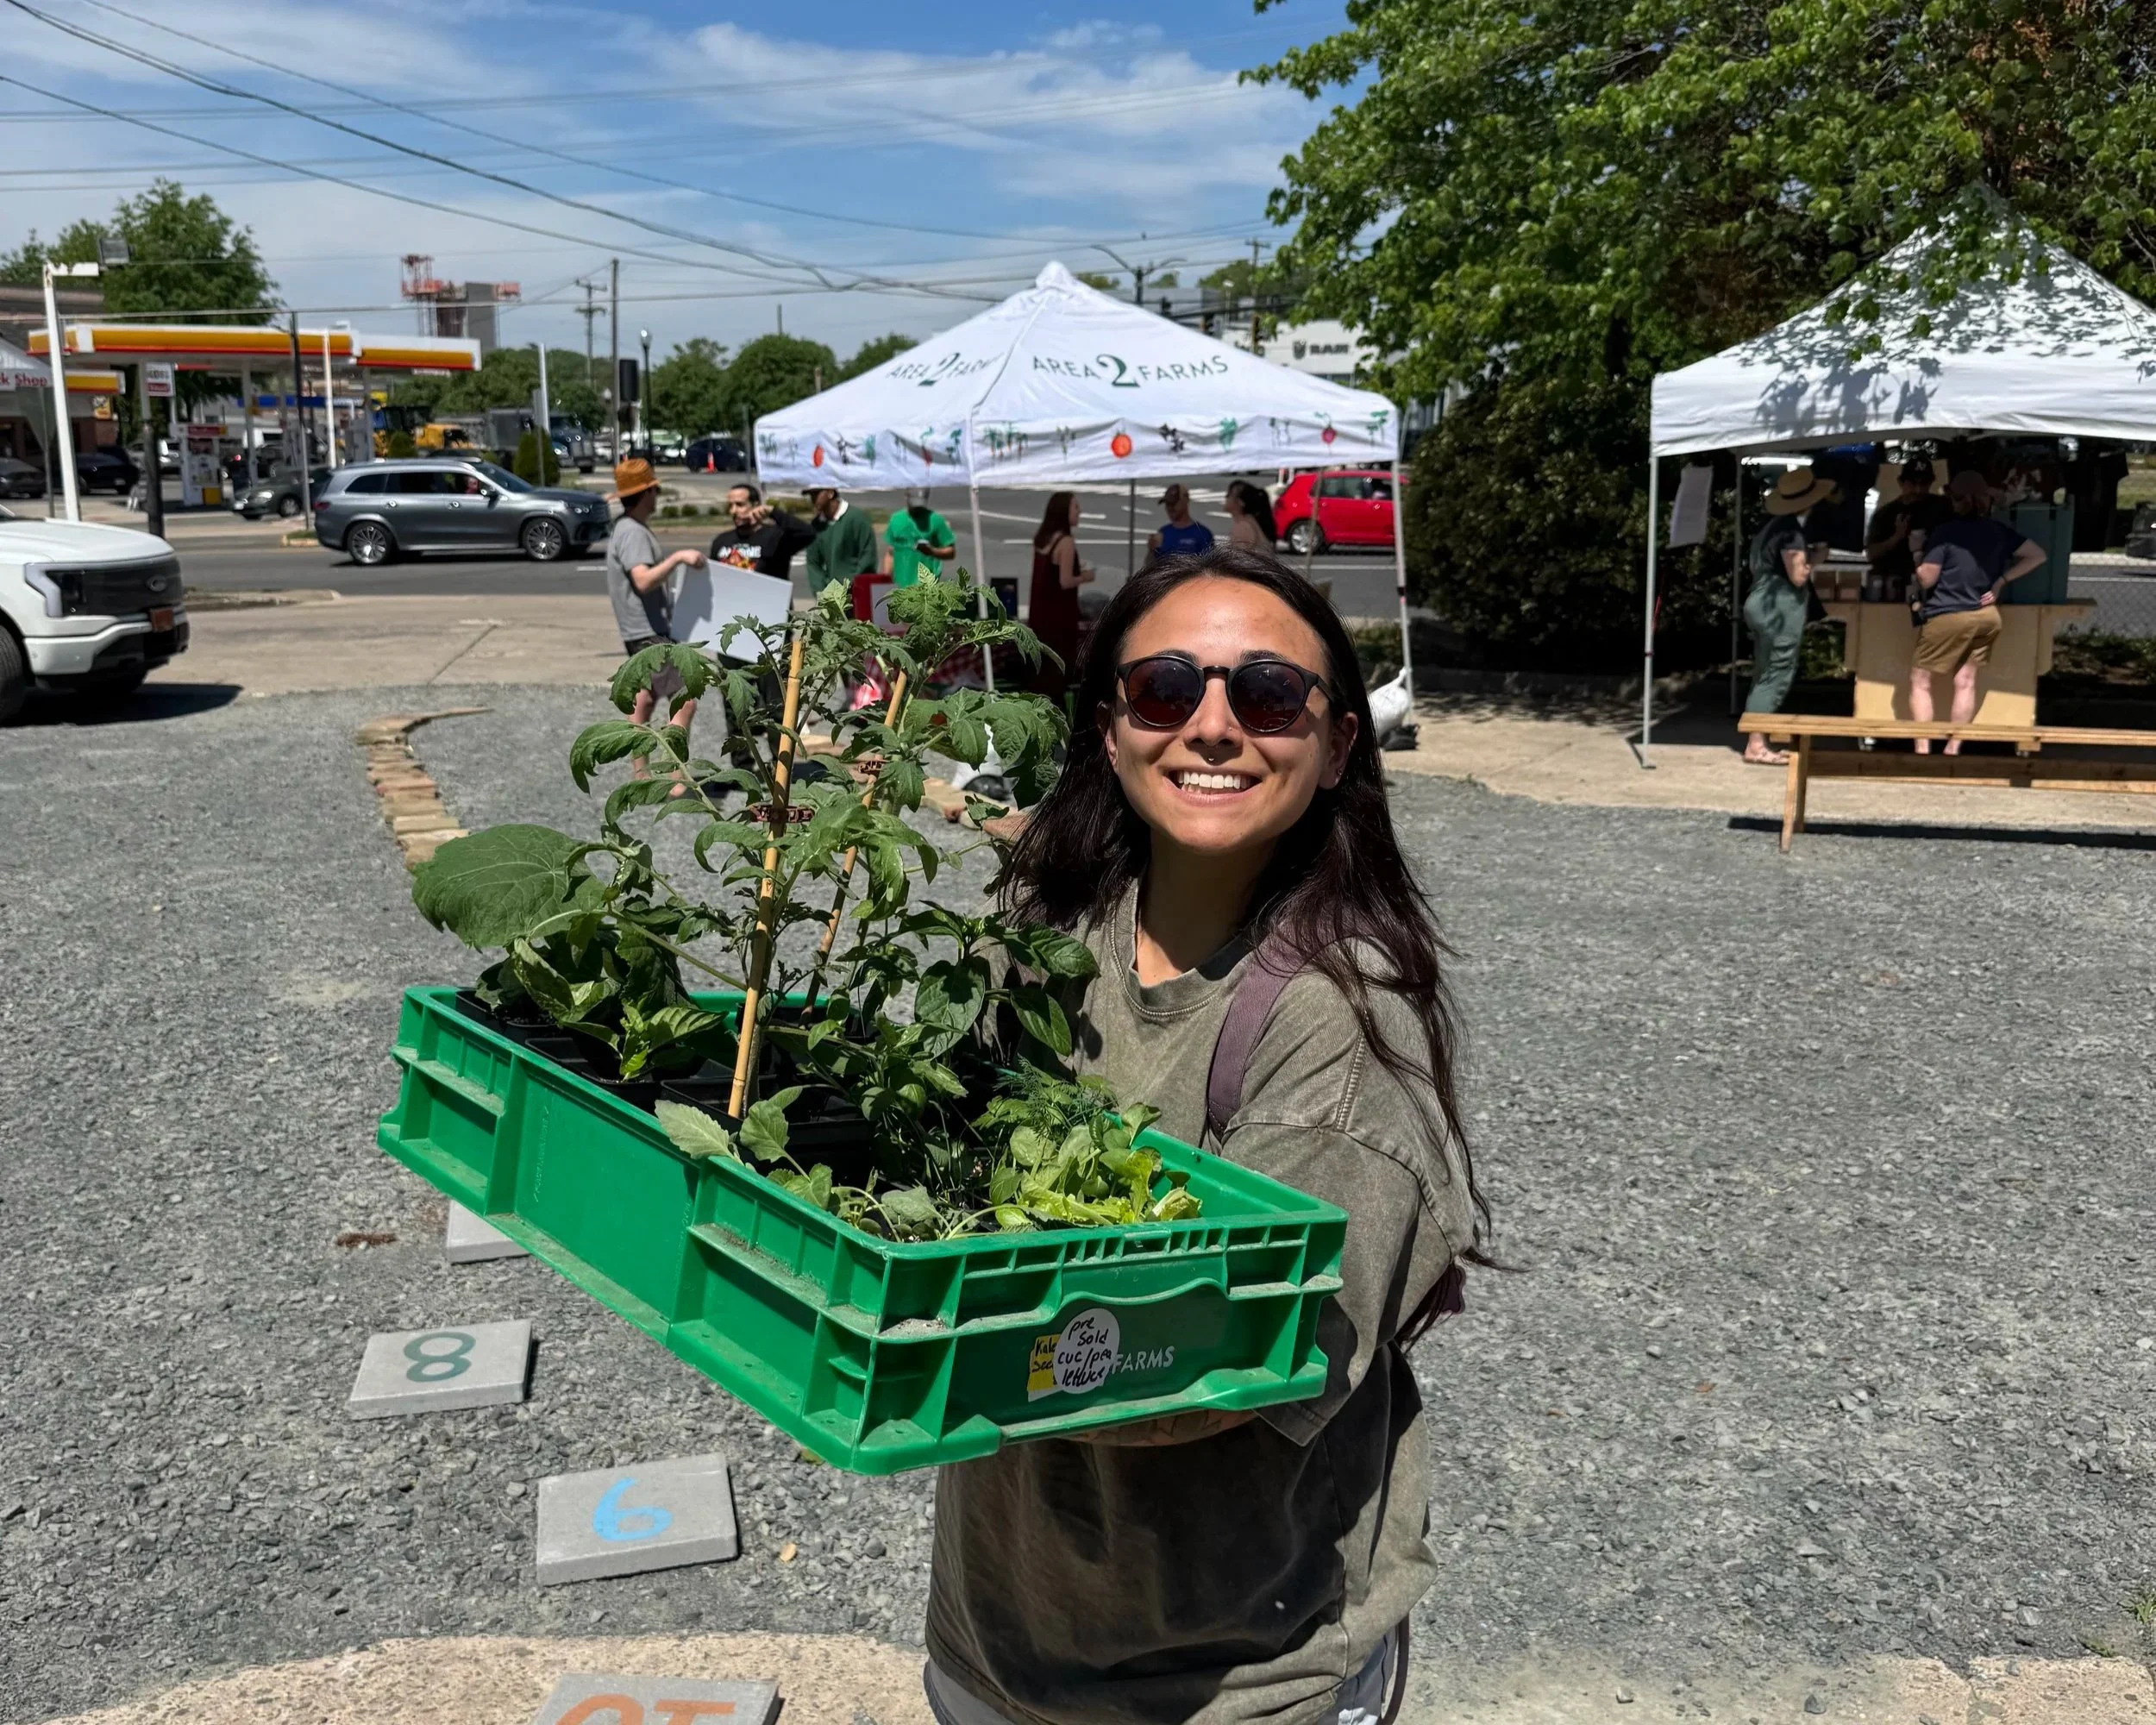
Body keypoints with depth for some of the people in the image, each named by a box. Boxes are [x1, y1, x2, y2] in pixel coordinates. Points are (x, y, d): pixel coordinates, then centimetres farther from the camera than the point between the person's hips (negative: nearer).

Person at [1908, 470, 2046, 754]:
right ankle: (1953, 749, 10)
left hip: (1948, 616, -6)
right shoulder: (1999, 531, 7)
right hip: (1987, 616, 6)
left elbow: (1926, 578, -12)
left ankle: (1923, 750, -5)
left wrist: (1918, 555, 6)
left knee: (1920, 679, 3)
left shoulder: (1944, 532, -12)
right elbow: (2038, 555, 15)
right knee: (1965, 681, 9)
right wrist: (2001, 581, 10)